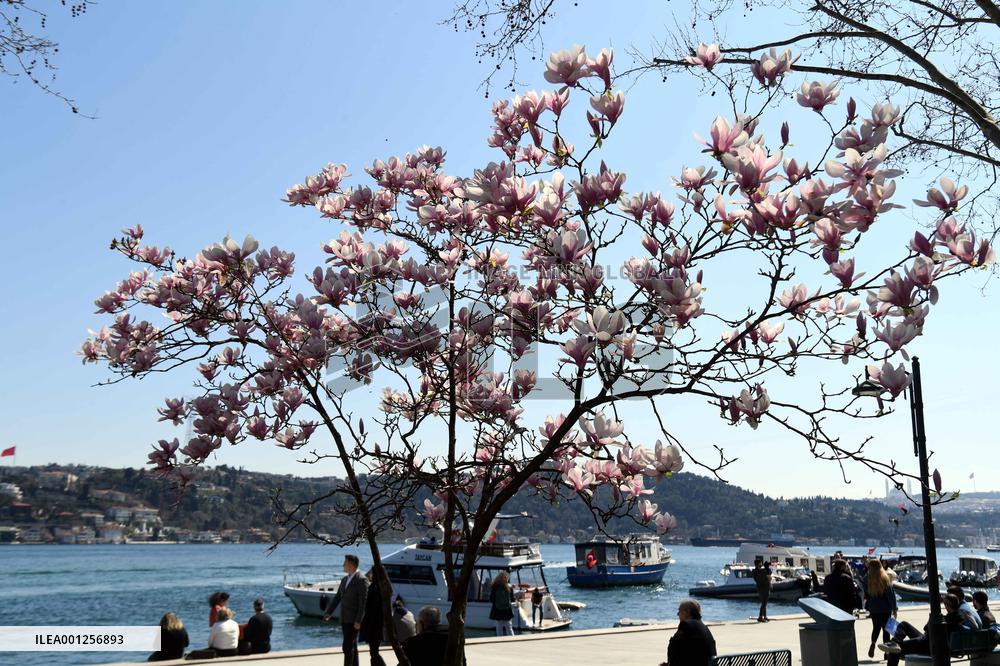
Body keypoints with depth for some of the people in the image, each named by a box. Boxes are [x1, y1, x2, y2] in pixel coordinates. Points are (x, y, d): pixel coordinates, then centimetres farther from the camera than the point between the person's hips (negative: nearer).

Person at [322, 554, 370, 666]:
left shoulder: (361, 580, -13)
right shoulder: (345, 580, 13)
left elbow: (363, 602, -17)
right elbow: (337, 597, 15)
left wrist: (358, 621, -20)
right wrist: (328, 613, 6)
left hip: (354, 620, -8)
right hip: (344, 619, 8)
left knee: (348, 646, -11)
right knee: (352, 646, 12)